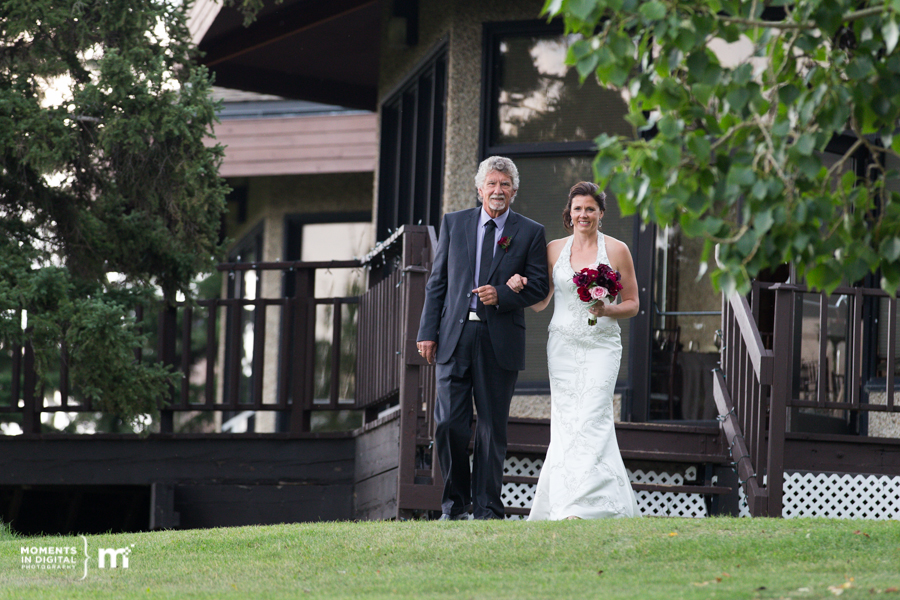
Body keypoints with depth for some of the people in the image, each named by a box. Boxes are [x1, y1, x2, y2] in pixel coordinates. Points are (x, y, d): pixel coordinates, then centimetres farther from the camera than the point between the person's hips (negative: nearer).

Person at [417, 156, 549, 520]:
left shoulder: (530, 233, 6)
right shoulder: (454, 223, 11)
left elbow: (539, 286, 4)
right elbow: (437, 282, 11)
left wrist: (502, 295, -14)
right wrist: (428, 331, 3)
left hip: (500, 340, -1)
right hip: (455, 336, 1)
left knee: (492, 428, 2)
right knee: (449, 424, -5)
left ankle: (487, 510, 8)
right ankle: (455, 504, 10)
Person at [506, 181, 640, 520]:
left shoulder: (616, 250, 3)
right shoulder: (555, 250, 10)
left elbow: (632, 304, 6)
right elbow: (541, 303, 14)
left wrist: (607, 311, -14)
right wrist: (522, 287, -6)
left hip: (601, 346, -3)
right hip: (562, 345, 3)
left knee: (591, 420, -14)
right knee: (565, 423, -1)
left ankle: (581, 508, -20)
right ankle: (562, 502, 7)